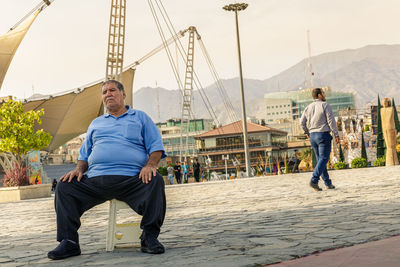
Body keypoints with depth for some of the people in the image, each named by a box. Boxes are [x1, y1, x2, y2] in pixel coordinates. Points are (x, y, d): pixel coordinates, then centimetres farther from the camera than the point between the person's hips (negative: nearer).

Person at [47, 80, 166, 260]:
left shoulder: (140, 117, 20)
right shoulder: (96, 123, 30)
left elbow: (156, 146, 10)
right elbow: (84, 154, 30)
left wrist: (150, 165, -11)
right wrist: (79, 169, 7)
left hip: (131, 178, -3)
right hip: (96, 179, 4)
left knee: (155, 181, -32)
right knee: (64, 186, -16)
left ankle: (149, 237, -23)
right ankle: (69, 242, -12)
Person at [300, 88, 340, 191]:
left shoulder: (308, 107, 10)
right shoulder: (325, 105, -6)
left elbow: (302, 122, 6)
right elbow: (331, 121, -11)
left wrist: (307, 132, 20)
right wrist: (336, 135, -7)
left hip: (313, 136, 6)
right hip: (323, 134, -6)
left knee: (320, 159, 10)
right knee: (323, 159, -7)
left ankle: (328, 183, 13)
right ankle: (314, 180, -22)